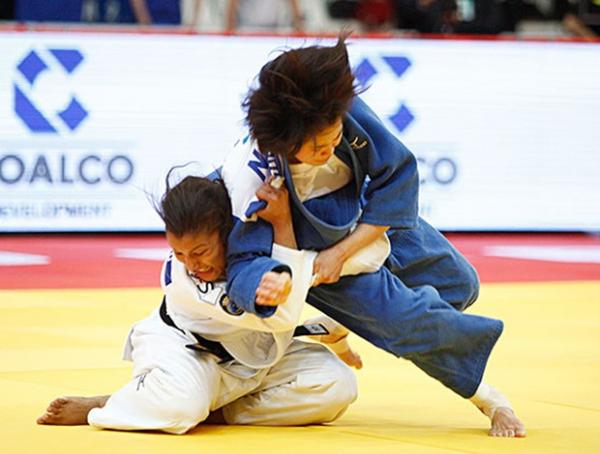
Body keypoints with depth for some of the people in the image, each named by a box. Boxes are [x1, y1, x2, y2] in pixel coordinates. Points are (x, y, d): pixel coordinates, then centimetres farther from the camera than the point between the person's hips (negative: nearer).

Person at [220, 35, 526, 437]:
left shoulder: (345, 111, -33)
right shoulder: (250, 174, -40)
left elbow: (398, 178, -22)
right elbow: (243, 261, -33)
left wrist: (341, 251, -27)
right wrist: (266, 284, -59)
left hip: (377, 221, 5)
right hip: (319, 259, -5)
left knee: (459, 285, 19)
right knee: (411, 323, -16)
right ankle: (488, 398, 15)